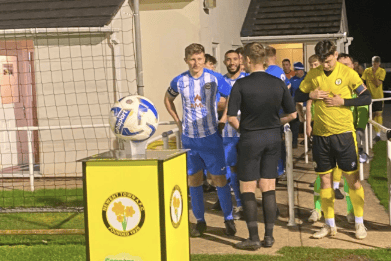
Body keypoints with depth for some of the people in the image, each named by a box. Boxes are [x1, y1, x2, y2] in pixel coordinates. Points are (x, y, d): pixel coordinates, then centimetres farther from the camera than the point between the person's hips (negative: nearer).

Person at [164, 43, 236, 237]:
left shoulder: (215, 78, -6)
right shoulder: (179, 81, 0)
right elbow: (168, 99, 18)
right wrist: (178, 121, 9)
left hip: (211, 136, -2)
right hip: (189, 138, 2)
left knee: (219, 178, -1)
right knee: (194, 179, 8)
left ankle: (228, 219, 12)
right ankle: (200, 221, 20)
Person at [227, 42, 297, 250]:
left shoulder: (241, 84, -13)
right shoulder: (278, 83, -1)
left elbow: (231, 117, -14)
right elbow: (292, 114, 3)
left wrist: (241, 129, 5)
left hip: (250, 139, -4)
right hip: (273, 138, 4)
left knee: (247, 189, 5)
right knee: (268, 188, 10)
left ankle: (253, 238, 5)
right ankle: (269, 236, 14)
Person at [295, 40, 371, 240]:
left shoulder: (347, 73, -4)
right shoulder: (313, 75, 5)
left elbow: (367, 98, -3)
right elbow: (297, 97, 13)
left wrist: (343, 101, -14)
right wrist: (311, 95, -7)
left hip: (343, 133, -3)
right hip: (321, 134, 3)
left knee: (352, 178, 1)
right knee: (325, 178, 8)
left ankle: (359, 223, 15)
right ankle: (329, 225, 19)